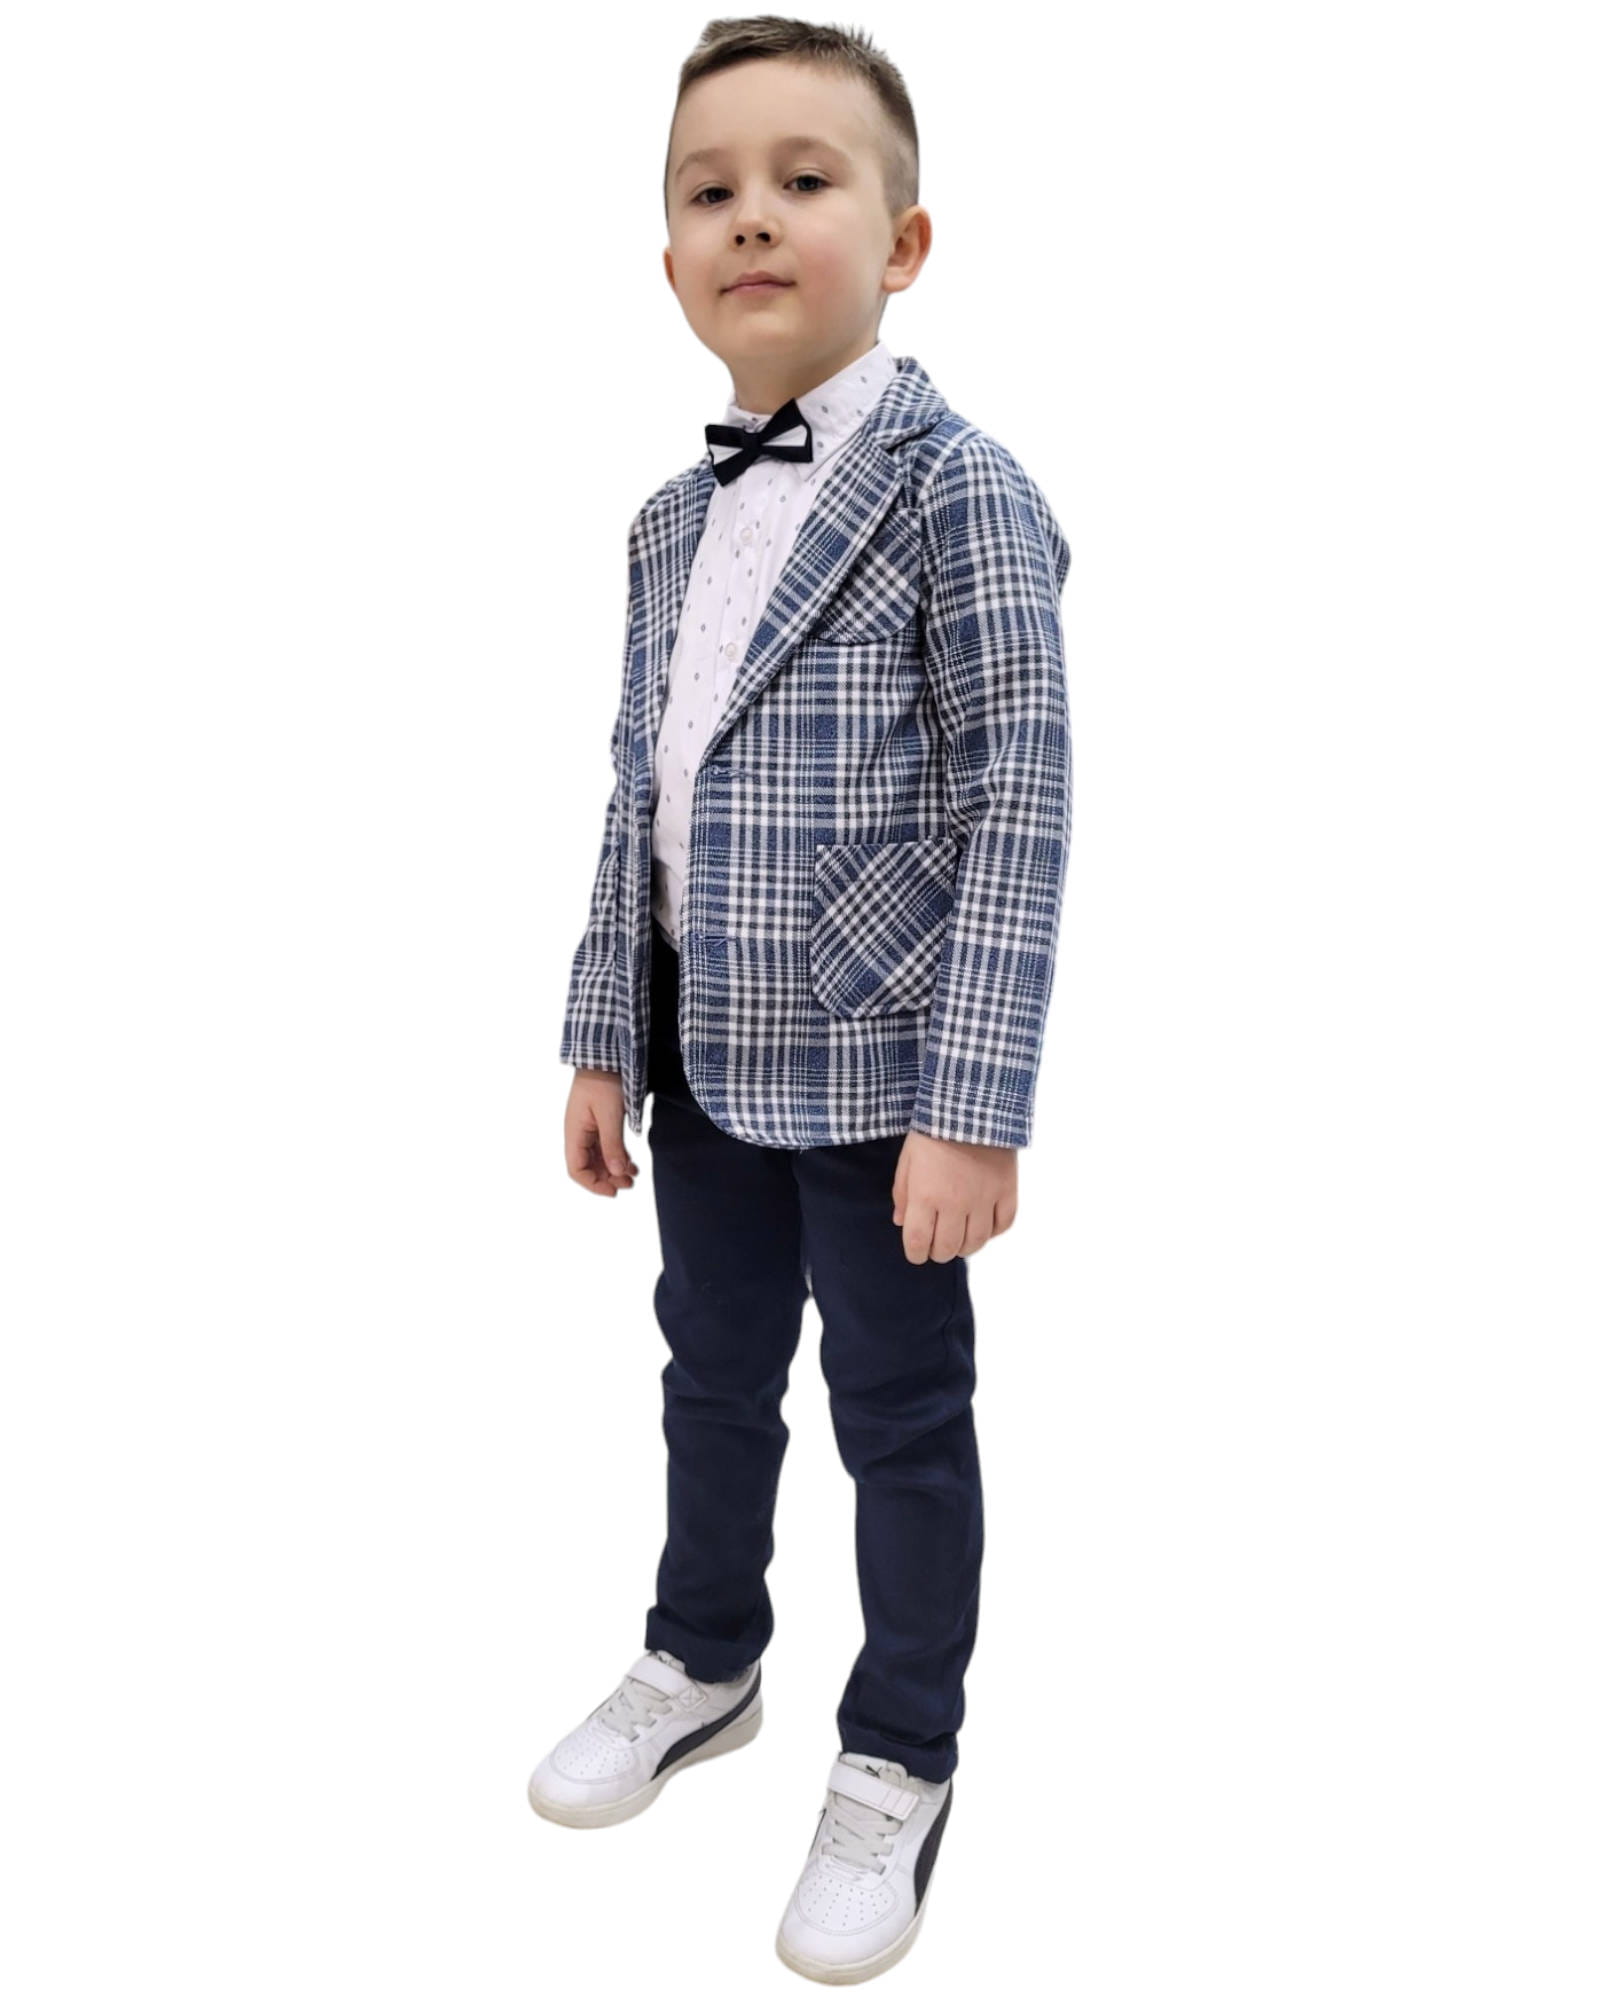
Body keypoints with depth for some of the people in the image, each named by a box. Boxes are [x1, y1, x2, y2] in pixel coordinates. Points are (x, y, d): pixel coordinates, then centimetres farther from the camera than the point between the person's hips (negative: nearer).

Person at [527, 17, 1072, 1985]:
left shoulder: (957, 489, -11)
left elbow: (1020, 807, -15)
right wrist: (603, 1039, 10)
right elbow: (640, 793, 12)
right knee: (712, 1376, 21)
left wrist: (973, 1104, -20)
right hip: (705, 1064, 7)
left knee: (900, 1419, 9)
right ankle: (703, 1663, 46)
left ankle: (898, 1765, 32)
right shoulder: (674, 521, 9)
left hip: (874, 1067, -6)